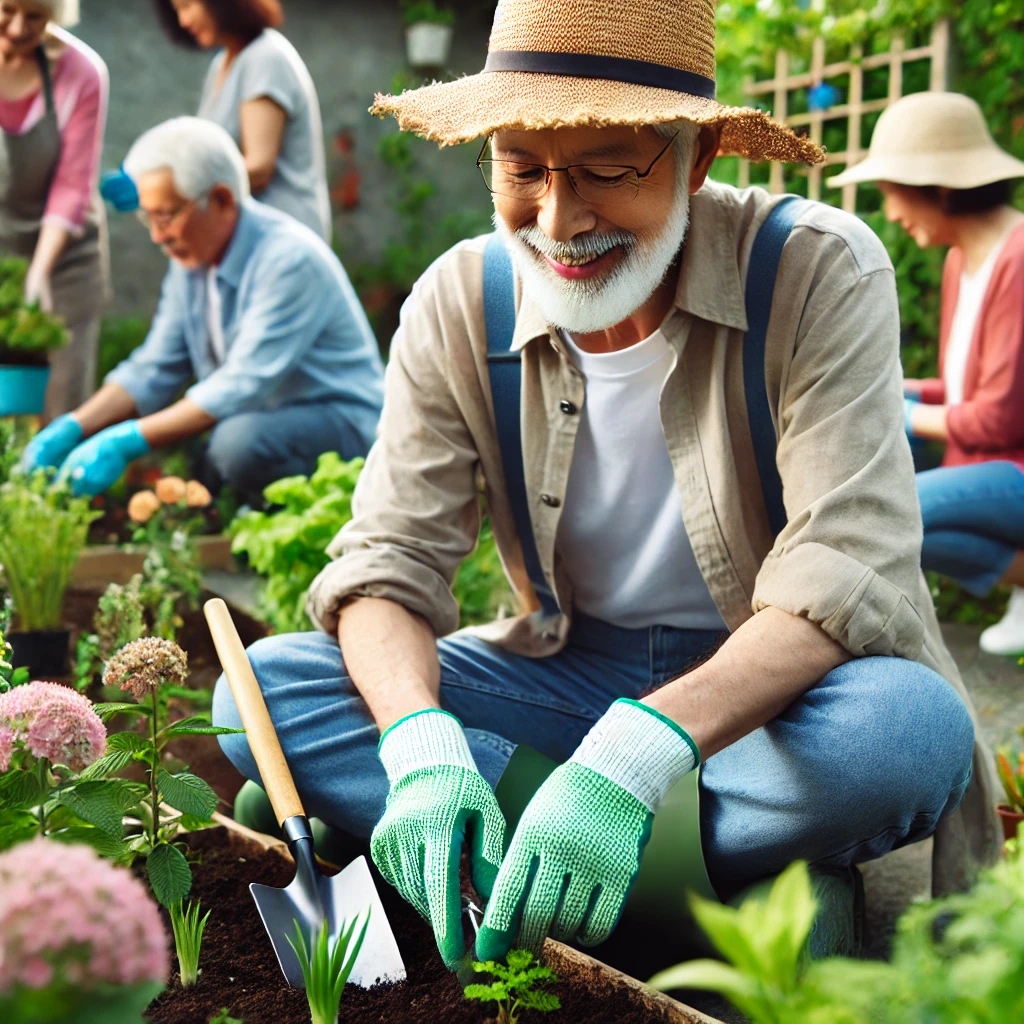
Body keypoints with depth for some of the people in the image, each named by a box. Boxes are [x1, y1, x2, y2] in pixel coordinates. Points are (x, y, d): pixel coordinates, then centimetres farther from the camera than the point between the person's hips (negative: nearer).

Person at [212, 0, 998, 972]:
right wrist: (421, 741, -33)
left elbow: (847, 571, -26)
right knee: (263, 688, -17)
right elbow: (387, 562, -10)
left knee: (909, 727, -37)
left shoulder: (820, 272, -17)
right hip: (571, 668, 4)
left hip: (773, 685, -3)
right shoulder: (458, 305, -7)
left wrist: (641, 751, -42)